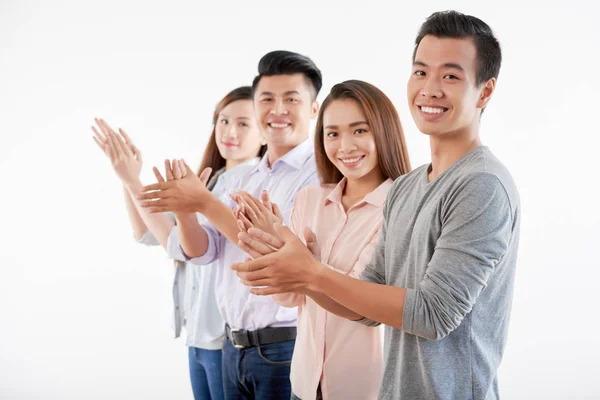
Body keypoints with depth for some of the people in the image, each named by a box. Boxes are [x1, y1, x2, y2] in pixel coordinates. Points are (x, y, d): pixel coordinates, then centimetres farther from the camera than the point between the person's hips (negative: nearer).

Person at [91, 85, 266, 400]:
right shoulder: (212, 181, 10)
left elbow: (185, 246, -21)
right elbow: (147, 233, 11)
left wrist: (133, 182, -20)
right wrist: (128, 179, -2)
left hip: (232, 338, -8)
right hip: (199, 335, 8)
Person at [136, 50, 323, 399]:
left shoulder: (322, 174, -12)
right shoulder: (244, 182, 12)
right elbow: (203, 251, 7)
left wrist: (205, 204, -23)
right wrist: (182, 208, -13)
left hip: (287, 349, -6)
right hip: (234, 346, 7)